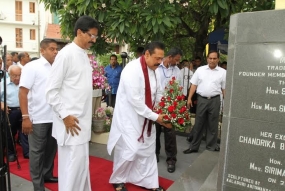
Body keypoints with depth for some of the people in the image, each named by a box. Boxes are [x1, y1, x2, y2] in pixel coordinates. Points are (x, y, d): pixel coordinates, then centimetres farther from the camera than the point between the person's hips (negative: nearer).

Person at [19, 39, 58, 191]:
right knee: (37, 151, 8)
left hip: (54, 117, 5)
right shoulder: (32, 67, -7)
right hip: (38, 118, -5)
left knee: (51, 148, 16)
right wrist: (25, 117, -16)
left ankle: (47, 175, 35)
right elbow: (22, 92, -10)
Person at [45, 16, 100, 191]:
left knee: (82, 163, 17)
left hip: (83, 120, 8)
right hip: (71, 121, -8)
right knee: (73, 164, 0)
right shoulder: (66, 54, -13)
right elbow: (51, 90, -13)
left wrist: (85, 116, 15)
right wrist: (64, 116, -15)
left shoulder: (85, 55, 11)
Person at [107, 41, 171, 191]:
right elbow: (135, 100, -26)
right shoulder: (132, 70, -23)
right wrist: (155, 117, -22)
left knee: (148, 149, 14)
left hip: (146, 117, 8)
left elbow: (158, 94, 11)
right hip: (129, 117, -8)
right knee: (130, 150, -3)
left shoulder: (154, 70, 2)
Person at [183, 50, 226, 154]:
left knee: (213, 125, 9)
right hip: (201, 99, 1)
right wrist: (189, 98, -1)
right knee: (198, 124, 8)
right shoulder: (200, 70, 5)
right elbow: (194, 85, 4)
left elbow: (225, 89, 4)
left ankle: (211, 146, 24)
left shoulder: (223, 72, 3)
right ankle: (194, 146, 19)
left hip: (214, 100, 0)